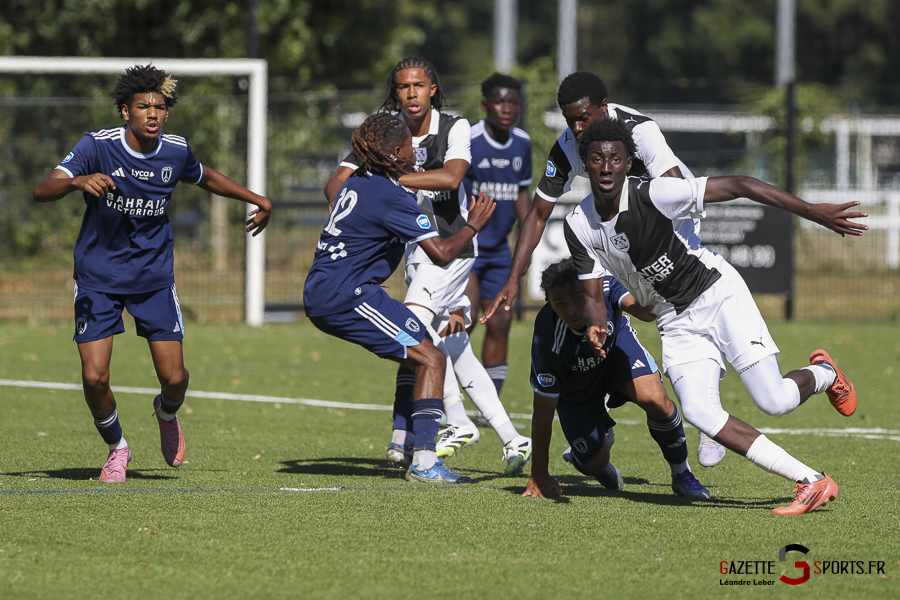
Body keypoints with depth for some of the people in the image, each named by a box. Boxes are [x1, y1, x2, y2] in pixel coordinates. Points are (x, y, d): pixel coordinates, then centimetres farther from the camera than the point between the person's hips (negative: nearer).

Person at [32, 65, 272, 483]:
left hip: (154, 276, 2)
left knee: (174, 377, -7)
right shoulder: (98, 146, -16)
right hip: (98, 276, -2)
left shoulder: (176, 152, -5)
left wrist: (258, 201, 17)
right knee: (94, 377, -12)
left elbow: (207, 179, 20)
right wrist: (78, 181, -46)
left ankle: (167, 413, 32)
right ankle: (116, 448, 17)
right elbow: (42, 190, -27)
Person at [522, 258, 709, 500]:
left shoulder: (605, 287, -34)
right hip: (576, 388, -1)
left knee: (655, 399, -27)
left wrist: (644, 309, -80)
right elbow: (543, 410, -29)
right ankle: (602, 435, 36)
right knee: (595, 464, -4)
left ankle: (681, 474, -1)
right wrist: (538, 475, -23)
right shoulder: (548, 343, -38)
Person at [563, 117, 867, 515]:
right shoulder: (579, 227, -7)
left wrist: (812, 211, -26)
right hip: (677, 321, 4)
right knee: (699, 412, -20)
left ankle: (822, 374, 25)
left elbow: (736, 187, -22)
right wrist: (596, 329, -22)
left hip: (718, 293, -4)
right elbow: (593, 293, 3)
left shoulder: (652, 195, -23)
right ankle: (813, 483, -14)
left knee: (774, 402, -15)